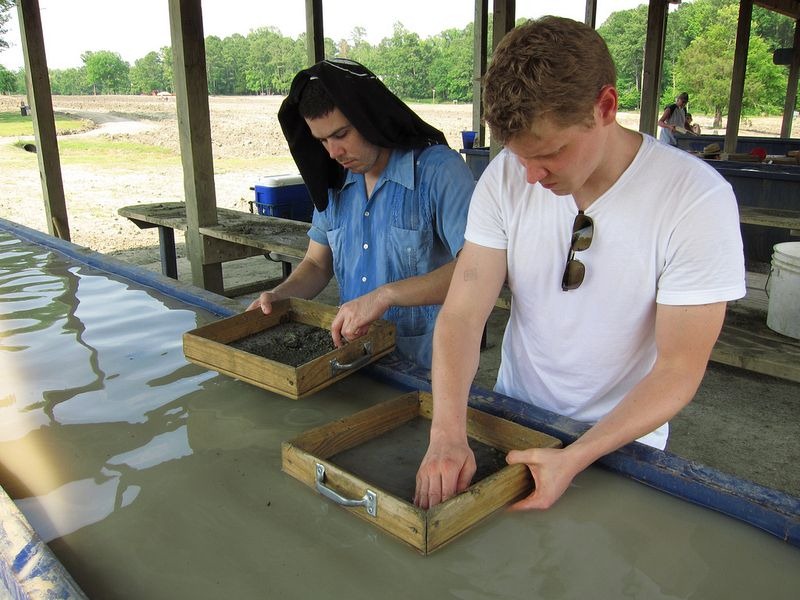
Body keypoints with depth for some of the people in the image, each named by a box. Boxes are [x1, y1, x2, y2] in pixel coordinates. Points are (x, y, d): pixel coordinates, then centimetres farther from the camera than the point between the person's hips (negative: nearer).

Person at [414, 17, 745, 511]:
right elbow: (463, 314, -17)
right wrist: (447, 433, -31)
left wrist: (576, 459, -29)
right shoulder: (506, 177, -14)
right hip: (512, 416, 2)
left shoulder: (698, 200, -23)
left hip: (621, 438, -1)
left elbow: (679, 369, -19)